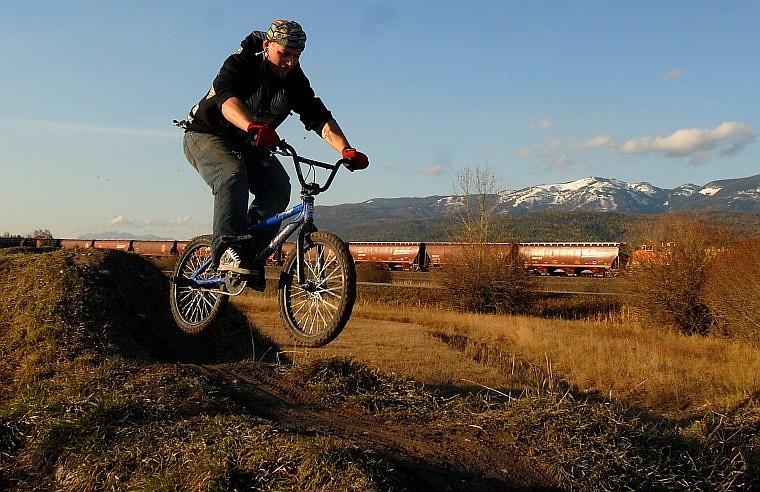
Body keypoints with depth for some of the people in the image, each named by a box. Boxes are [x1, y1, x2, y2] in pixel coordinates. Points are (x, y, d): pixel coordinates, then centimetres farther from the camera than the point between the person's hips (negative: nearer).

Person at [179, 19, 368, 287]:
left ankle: (252, 255, -14)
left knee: (278, 186, -19)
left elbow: (321, 118, -18)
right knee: (233, 175, -35)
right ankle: (227, 250, -43)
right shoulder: (241, 64, -21)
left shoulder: (295, 81, -8)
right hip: (207, 135, -5)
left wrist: (347, 150, -36)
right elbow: (226, 99, -40)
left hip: (249, 145, 5)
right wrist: (253, 127, -61)